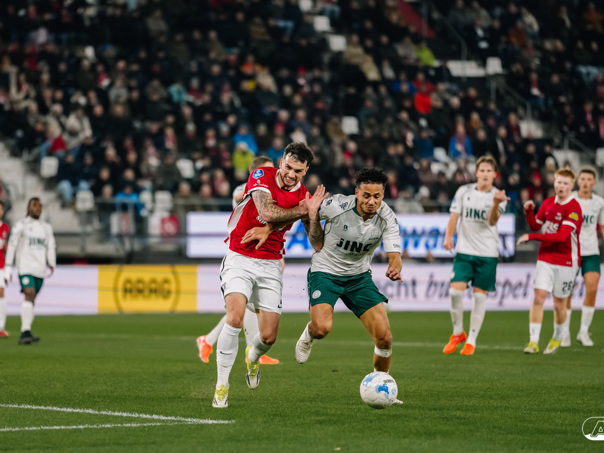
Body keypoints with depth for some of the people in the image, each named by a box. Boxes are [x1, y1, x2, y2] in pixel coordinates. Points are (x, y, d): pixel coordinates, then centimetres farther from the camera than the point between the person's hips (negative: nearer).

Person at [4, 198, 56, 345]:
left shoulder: (46, 227, 16)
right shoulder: (21, 225, 1)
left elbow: (51, 248, 15)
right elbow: (11, 247, 0)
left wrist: (52, 265, -2)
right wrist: (7, 270, -4)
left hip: (40, 270, 5)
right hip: (25, 268, -5)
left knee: (31, 300, 8)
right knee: (29, 295, -21)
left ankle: (25, 334, 16)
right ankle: (26, 332, -27)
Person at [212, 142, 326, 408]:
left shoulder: (304, 196, 1)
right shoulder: (261, 177, -9)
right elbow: (266, 212, -25)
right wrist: (301, 211, -15)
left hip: (270, 266, 3)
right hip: (239, 259, -3)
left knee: (269, 336, 0)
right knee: (235, 318, -24)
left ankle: (253, 357, 39)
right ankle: (222, 385, -12)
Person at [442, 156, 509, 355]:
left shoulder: (499, 197, -2)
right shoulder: (464, 191, 3)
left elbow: (492, 221, -16)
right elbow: (454, 216, 7)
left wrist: (496, 203, -34)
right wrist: (448, 237, -9)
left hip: (487, 253, -1)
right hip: (464, 251, 1)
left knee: (479, 295, 0)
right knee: (455, 291, -12)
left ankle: (471, 341, 11)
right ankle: (457, 333, 10)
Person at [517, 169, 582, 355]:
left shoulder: (574, 208, -15)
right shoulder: (548, 203, 5)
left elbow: (561, 236, -24)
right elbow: (536, 226, 14)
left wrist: (531, 237, -22)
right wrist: (529, 211, -6)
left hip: (566, 262, -4)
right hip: (545, 258, 4)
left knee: (559, 303, 5)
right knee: (538, 297, -9)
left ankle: (557, 338, 29)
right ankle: (533, 341, -8)